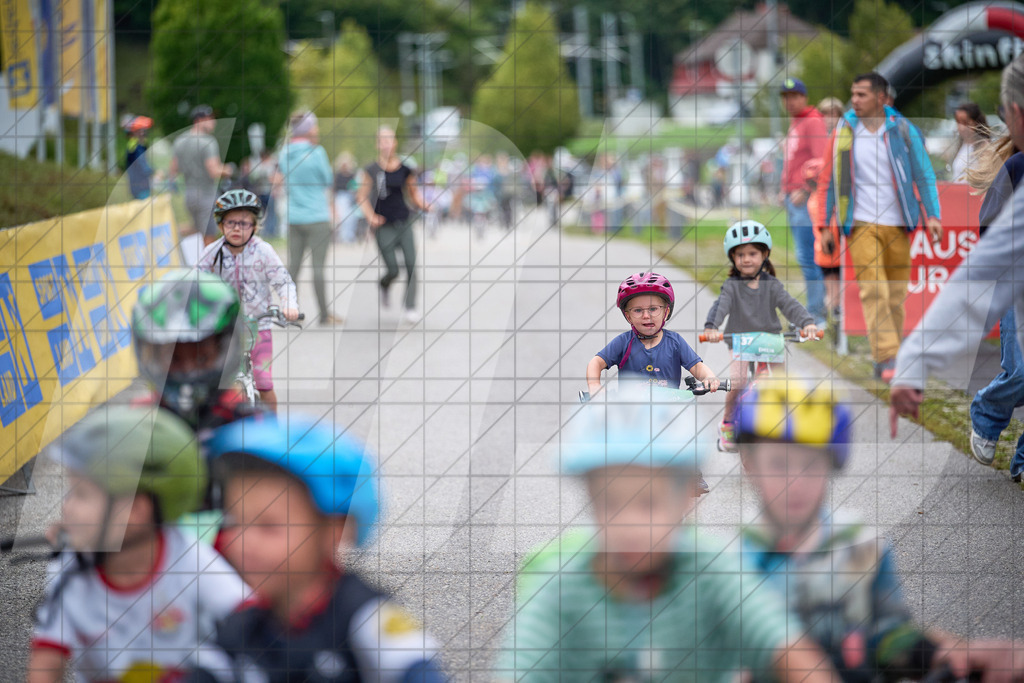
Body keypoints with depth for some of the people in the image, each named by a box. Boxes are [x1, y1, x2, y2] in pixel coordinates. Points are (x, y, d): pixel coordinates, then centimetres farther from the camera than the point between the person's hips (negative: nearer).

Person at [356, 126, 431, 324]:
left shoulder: (405, 170, 3)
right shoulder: (371, 171, -5)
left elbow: (413, 194, 14)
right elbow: (362, 198, -2)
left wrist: (422, 205, -6)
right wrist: (371, 217, -18)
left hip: (404, 222, 3)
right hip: (384, 225, -3)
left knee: (411, 265, -8)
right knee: (393, 271, -4)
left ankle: (410, 308, 1)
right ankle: (384, 286, 33)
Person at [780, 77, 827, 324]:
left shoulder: (813, 122, -9)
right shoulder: (794, 124, 20)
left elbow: (821, 160, -17)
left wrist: (804, 190, -21)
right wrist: (785, 191, 19)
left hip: (806, 198, -10)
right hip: (792, 199, 10)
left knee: (807, 257, -12)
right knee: (806, 257, 10)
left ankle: (815, 312, -11)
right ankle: (817, 310, 14)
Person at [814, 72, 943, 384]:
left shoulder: (903, 131, 3)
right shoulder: (842, 132, 5)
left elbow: (924, 176, 5)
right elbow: (827, 182, 11)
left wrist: (932, 215, -6)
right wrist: (824, 225, 7)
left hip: (897, 225, 1)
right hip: (861, 225, -1)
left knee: (896, 295, 4)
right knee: (874, 291, -14)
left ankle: (886, 360, 15)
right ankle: (886, 359, -18)